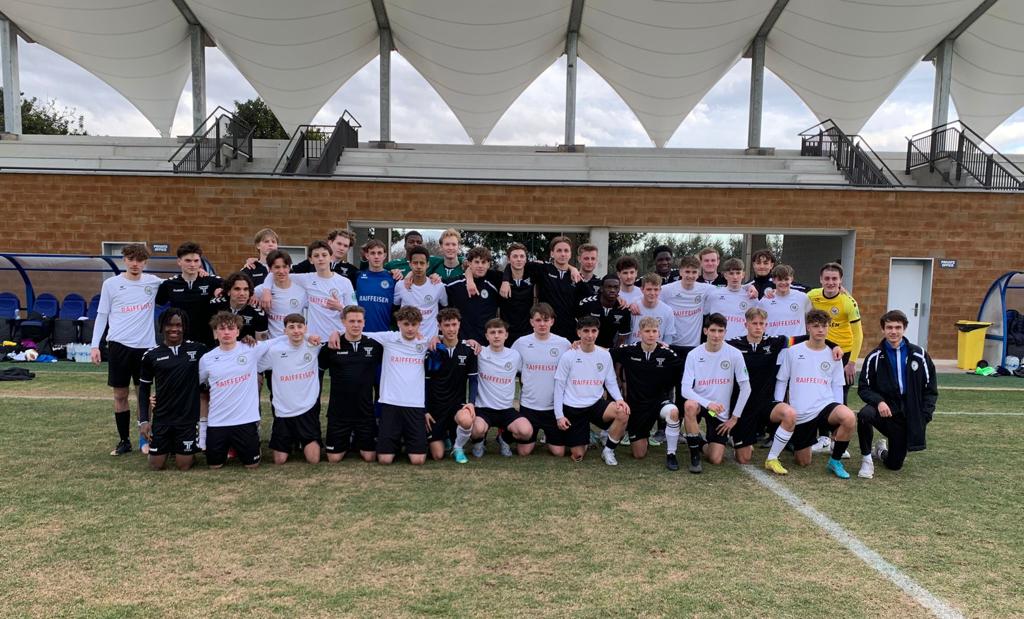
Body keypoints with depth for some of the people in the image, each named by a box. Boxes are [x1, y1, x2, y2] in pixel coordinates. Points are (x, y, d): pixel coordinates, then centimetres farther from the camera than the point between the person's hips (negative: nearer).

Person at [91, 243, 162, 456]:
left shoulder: (153, 282, 2)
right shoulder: (111, 284, 1)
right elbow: (102, 315, 6)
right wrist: (95, 345, -1)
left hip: (145, 346, 0)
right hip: (119, 345, 0)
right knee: (120, 395, 5)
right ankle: (124, 441, 16)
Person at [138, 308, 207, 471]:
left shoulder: (197, 349, -1)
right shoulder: (151, 355, 1)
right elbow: (144, 389, 8)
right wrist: (143, 420, 1)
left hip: (188, 418, -1)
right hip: (161, 418, 1)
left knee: (183, 466, 0)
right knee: (156, 466, 4)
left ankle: (185, 450, 33)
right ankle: (167, 447, 35)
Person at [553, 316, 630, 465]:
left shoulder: (605, 355, 0)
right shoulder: (568, 356, -7)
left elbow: (611, 382, 7)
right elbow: (559, 387, -3)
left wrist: (619, 399, -13)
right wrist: (559, 415, -7)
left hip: (596, 404, 2)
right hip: (573, 408, -2)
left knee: (623, 412, -28)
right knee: (578, 456, -3)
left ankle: (608, 450, -6)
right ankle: (582, 440, 34)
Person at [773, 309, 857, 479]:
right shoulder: (793, 351, 2)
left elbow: (837, 386, 12)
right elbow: (781, 381, 6)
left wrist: (839, 413, 3)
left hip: (826, 406, 1)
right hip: (800, 413, -1)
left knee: (849, 418, -34)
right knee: (803, 462, 4)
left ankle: (835, 461, -11)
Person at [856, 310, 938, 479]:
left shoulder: (919, 355, -2)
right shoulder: (875, 357, -5)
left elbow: (930, 388, 5)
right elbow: (864, 388, -3)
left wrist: (924, 416, -6)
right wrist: (879, 401, -23)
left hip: (908, 415, 1)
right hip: (884, 408, -1)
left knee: (894, 464, 4)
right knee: (865, 414, -38)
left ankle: (881, 451, 43)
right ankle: (867, 459, -15)